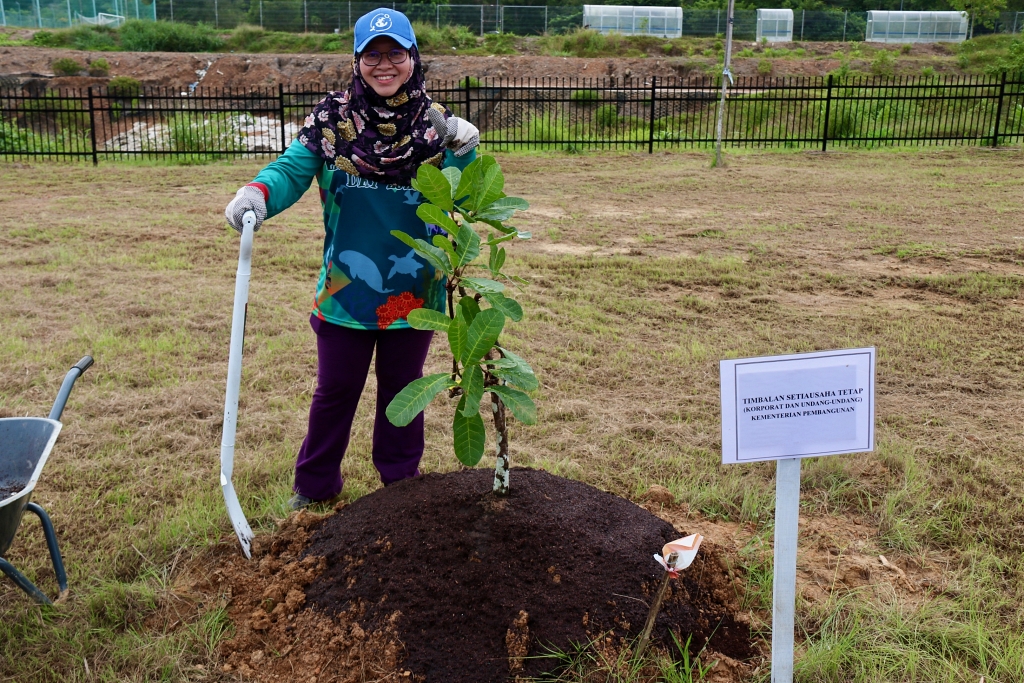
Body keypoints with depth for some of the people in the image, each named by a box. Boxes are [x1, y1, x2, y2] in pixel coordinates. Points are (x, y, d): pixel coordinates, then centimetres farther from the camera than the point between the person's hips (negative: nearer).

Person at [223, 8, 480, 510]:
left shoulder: (435, 124, -2)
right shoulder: (331, 119, -4)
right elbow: (293, 169, -13)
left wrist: (463, 154, -22)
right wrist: (257, 192, -33)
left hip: (414, 292, 1)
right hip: (346, 291, -1)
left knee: (402, 389, 18)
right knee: (334, 392, 13)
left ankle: (401, 482, 37)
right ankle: (314, 486, 32)